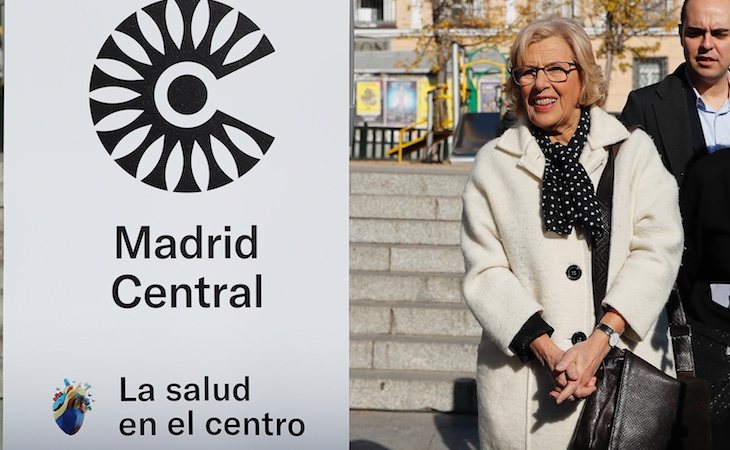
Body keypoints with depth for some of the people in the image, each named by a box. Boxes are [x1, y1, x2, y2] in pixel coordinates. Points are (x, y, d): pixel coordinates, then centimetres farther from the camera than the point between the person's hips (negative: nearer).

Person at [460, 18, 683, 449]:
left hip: (629, 372, 0)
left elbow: (658, 249, -5)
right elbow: (485, 271, -1)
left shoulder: (635, 151, 6)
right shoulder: (494, 164, 7)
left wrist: (600, 340, -17)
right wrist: (547, 350, -14)